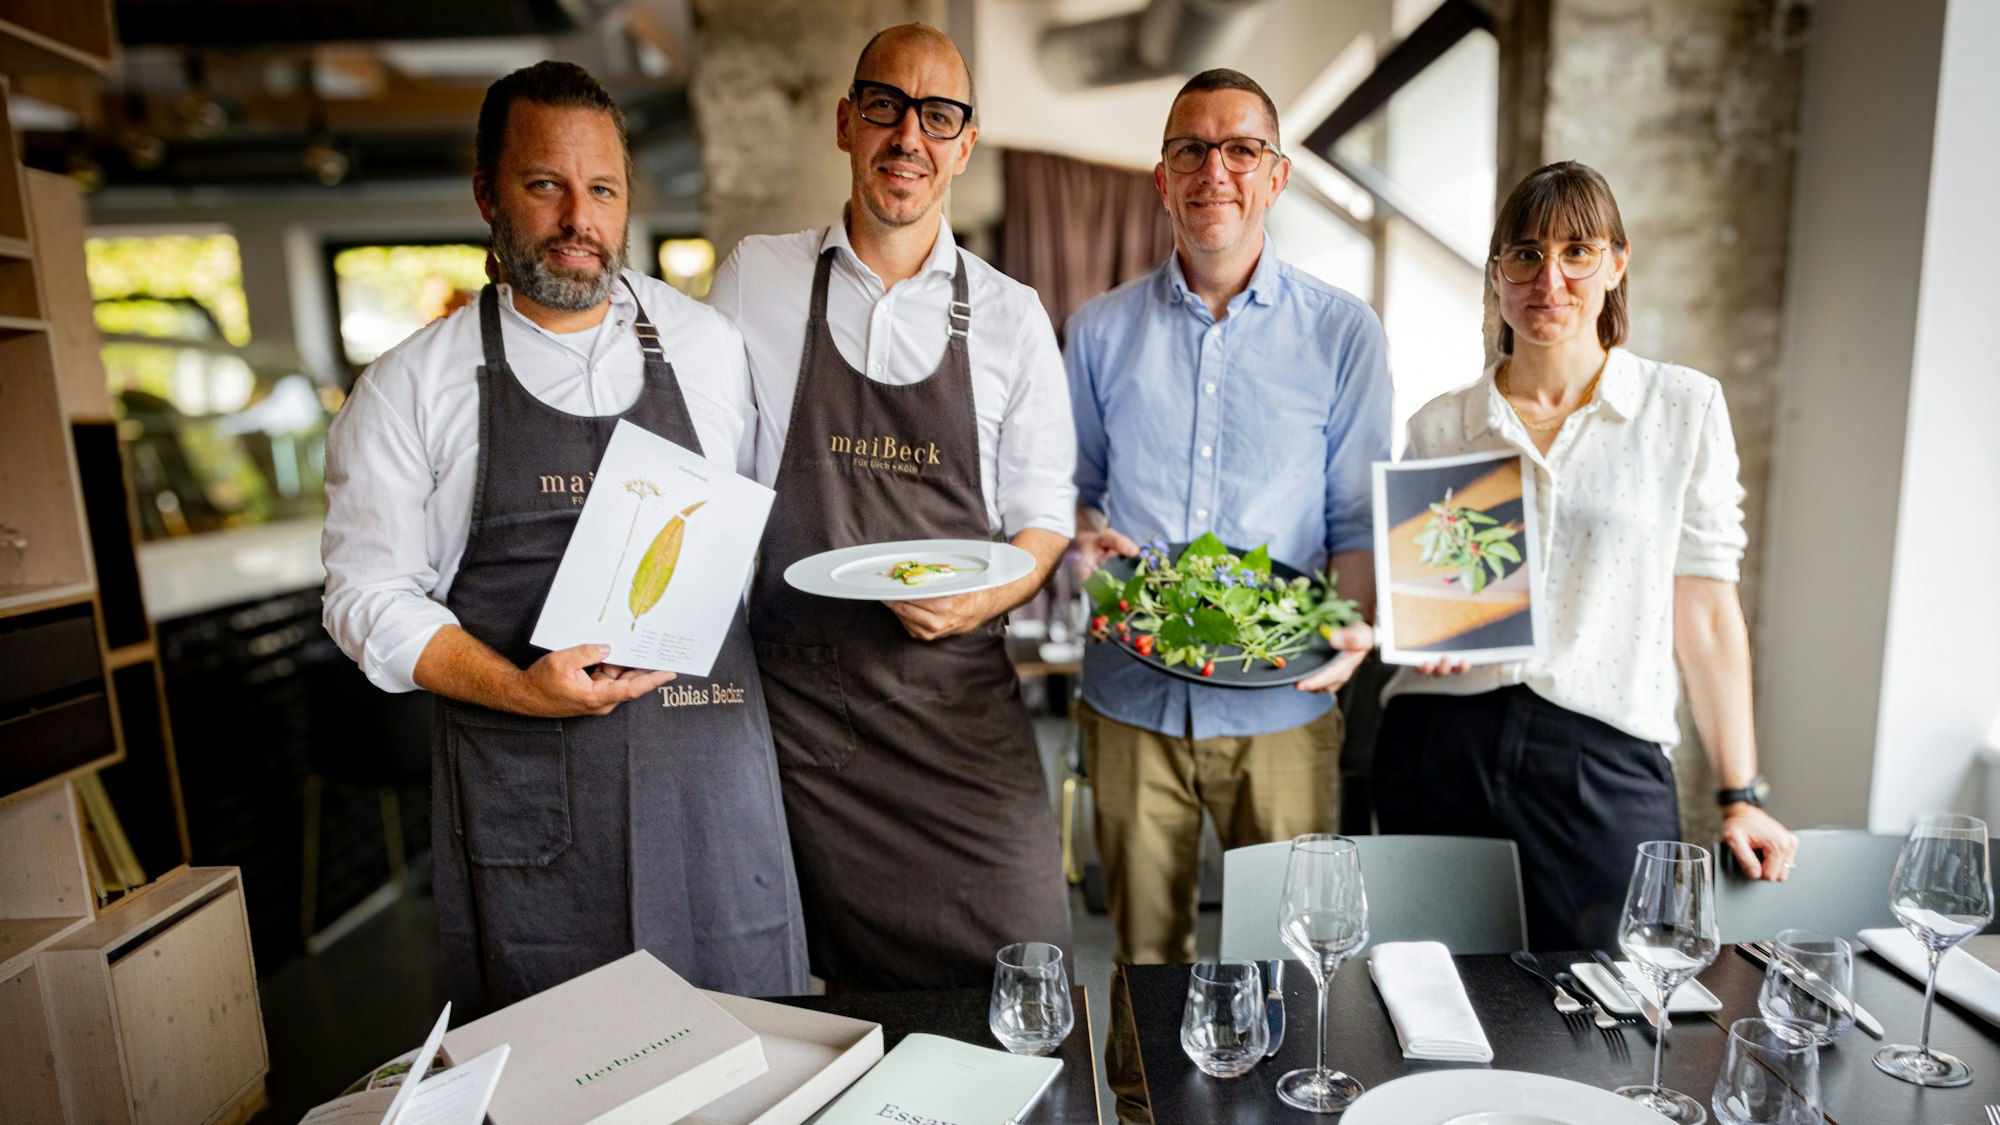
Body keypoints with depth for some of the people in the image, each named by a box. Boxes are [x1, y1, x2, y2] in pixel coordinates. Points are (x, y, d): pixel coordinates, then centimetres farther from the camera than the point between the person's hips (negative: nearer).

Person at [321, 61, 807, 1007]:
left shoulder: (709, 348, 6)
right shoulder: (411, 387, 2)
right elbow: (369, 593, 2)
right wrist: (518, 689, -13)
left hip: (709, 764, 1)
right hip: (522, 797, -1)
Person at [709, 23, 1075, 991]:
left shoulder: (1010, 317, 5)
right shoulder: (752, 282, 4)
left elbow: (1045, 511, 7)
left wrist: (987, 597, -13)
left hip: (960, 695, 1)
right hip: (796, 693, 0)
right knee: (844, 983, 9)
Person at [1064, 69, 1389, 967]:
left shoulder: (1342, 332, 2)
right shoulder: (1099, 329, 6)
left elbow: (1360, 517, 3)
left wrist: (1355, 629, -15)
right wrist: (1086, 535, -9)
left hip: (1281, 702, -1)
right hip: (1130, 696, 1)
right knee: (1145, 950, 15)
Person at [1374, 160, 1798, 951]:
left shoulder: (1685, 408, 4)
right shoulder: (1439, 426, 8)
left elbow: (1705, 608, 2)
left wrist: (1739, 797, 0)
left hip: (1605, 760, -1)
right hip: (1441, 747, 1)